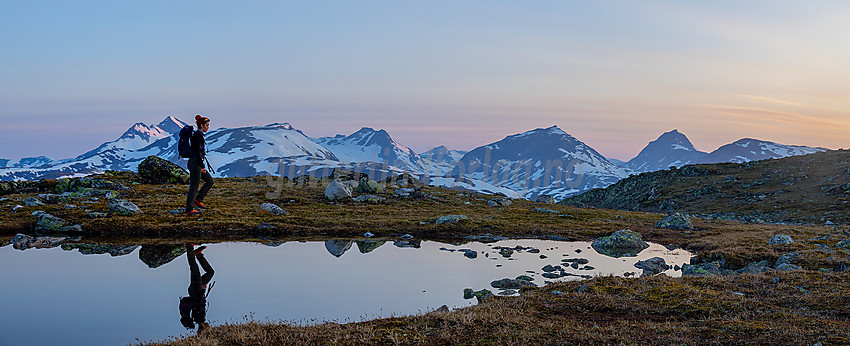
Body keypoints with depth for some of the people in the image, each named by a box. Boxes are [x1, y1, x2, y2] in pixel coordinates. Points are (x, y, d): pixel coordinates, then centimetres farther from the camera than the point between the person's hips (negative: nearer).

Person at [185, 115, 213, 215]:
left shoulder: (199, 135, 14)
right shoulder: (198, 135, -16)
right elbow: (197, 152, -23)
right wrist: (202, 166, -22)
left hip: (197, 163, 10)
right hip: (195, 164, -10)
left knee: (209, 181, 13)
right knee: (194, 186, -4)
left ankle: (197, 200, 17)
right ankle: (189, 210, 2)